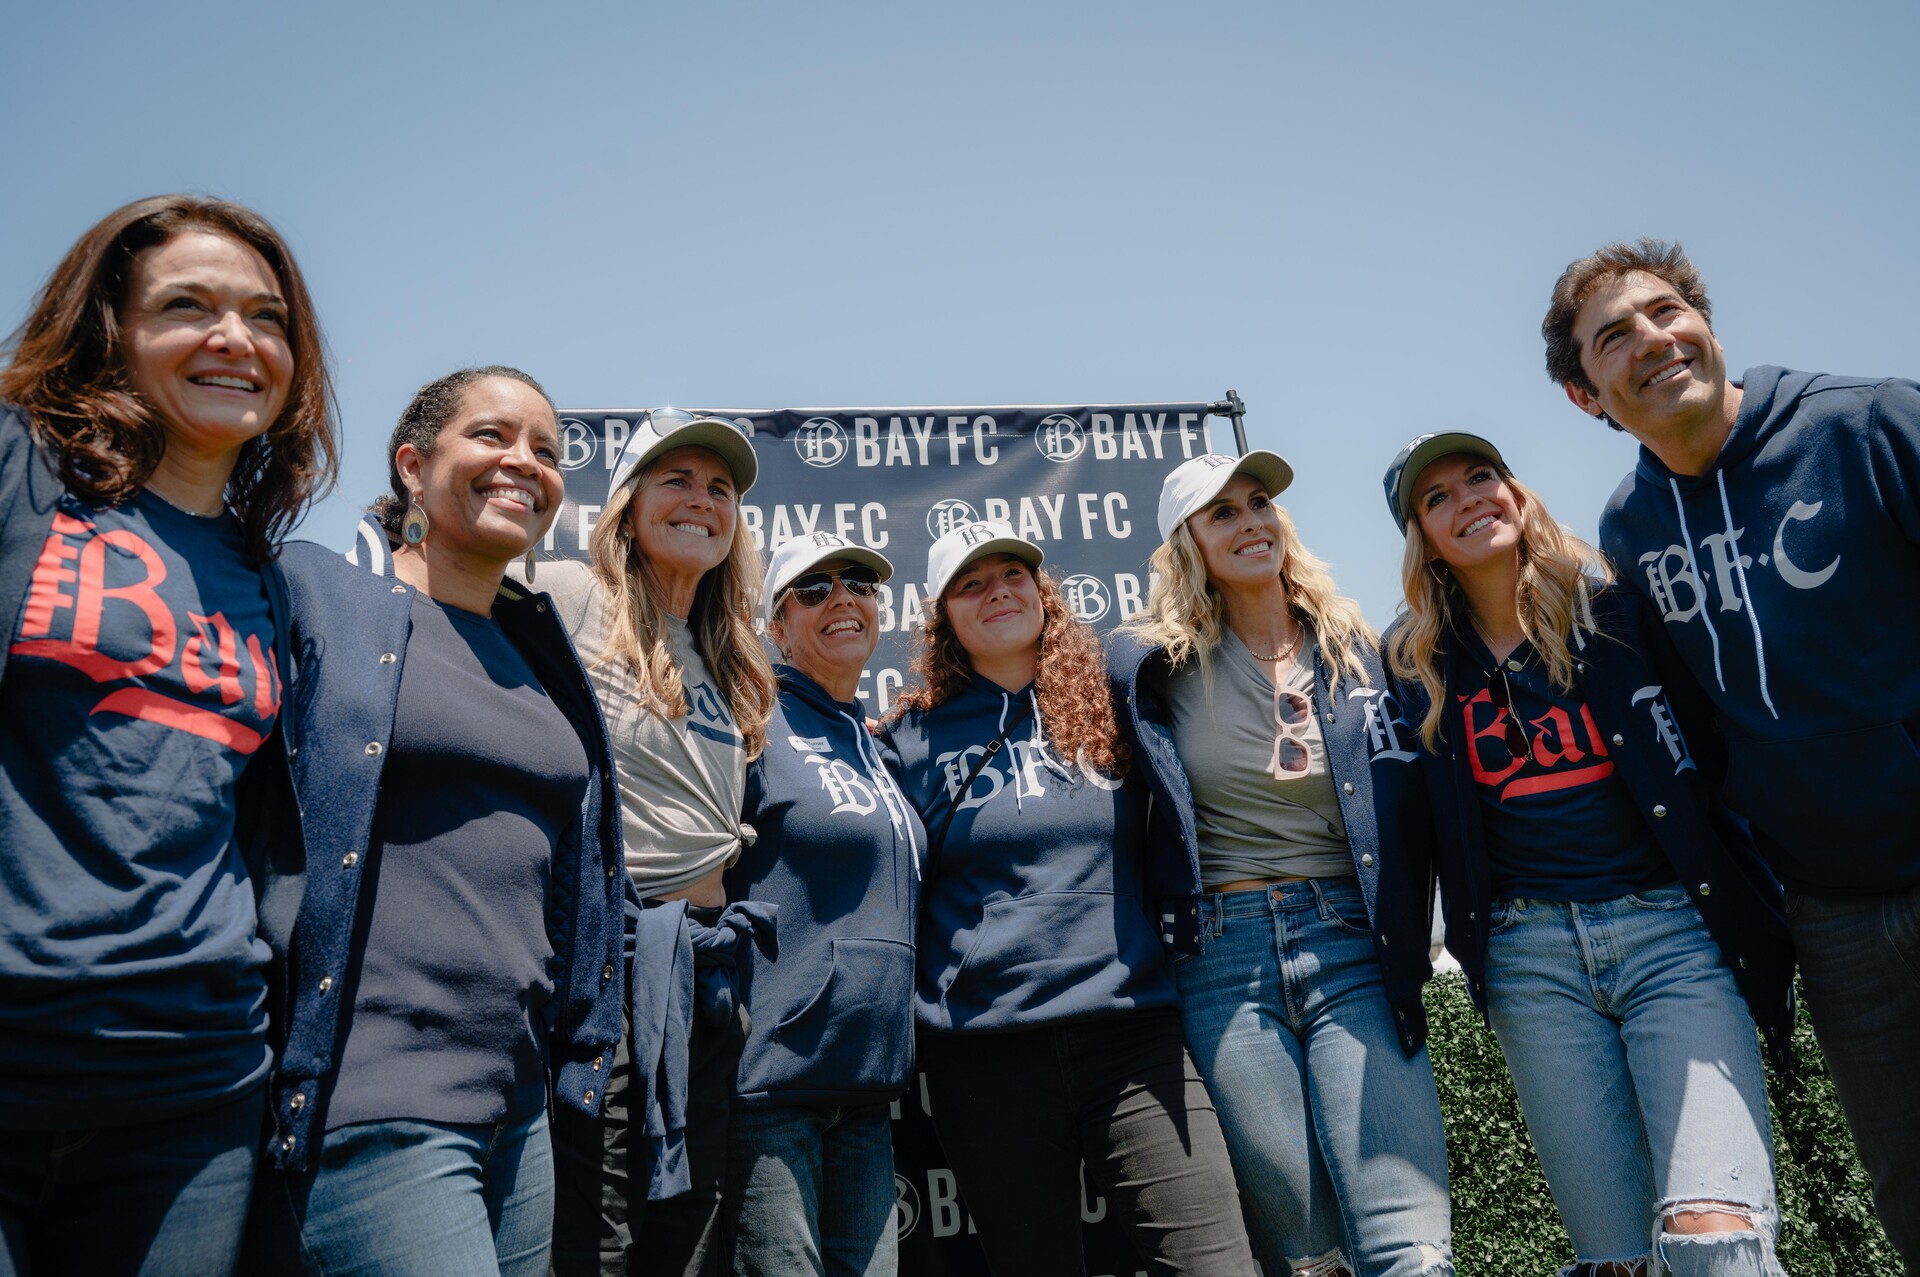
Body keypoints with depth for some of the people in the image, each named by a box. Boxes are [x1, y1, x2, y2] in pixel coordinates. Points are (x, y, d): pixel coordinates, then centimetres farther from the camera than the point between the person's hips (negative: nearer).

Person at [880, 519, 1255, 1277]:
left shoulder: (1107, 711, 9)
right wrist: (921, 1014, 4)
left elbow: (1165, 855, 18)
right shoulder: (915, 737, 6)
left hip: (1134, 1030, 0)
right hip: (986, 1051, 0)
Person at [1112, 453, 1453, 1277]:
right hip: (1223, 962, 0)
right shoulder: (1157, 662, 4)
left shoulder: (1352, 650, 8)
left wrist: (1406, 954, 6)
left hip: (1349, 946, 1)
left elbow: (1404, 818, 12)